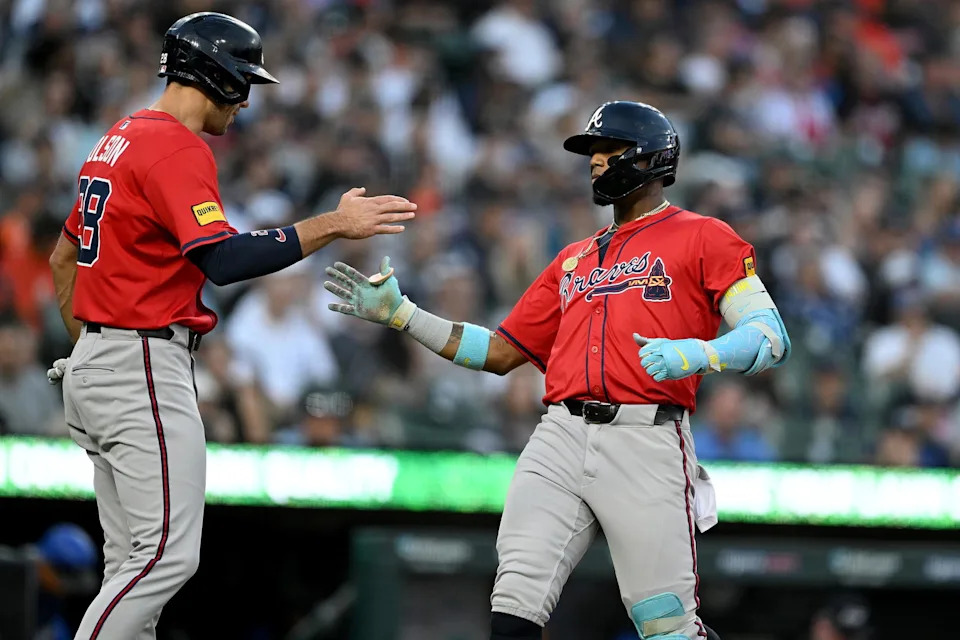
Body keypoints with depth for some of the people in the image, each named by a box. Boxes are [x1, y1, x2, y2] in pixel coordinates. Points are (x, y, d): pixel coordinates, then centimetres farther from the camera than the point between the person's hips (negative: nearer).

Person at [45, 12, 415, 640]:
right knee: (168, 555, -13)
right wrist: (335, 224, -23)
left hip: (95, 363, 11)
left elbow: (62, 259, 25)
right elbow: (224, 259, -26)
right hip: (145, 370, -11)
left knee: (135, 559, 10)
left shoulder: (119, 141, 18)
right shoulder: (178, 149, -13)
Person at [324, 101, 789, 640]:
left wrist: (697, 355, -22)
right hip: (561, 438, 6)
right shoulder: (574, 259, 27)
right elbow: (500, 353, 28)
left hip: (645, 442, -5)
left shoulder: (703, 238, 7)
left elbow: (771, 338, -3)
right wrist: (400, 314, 21)